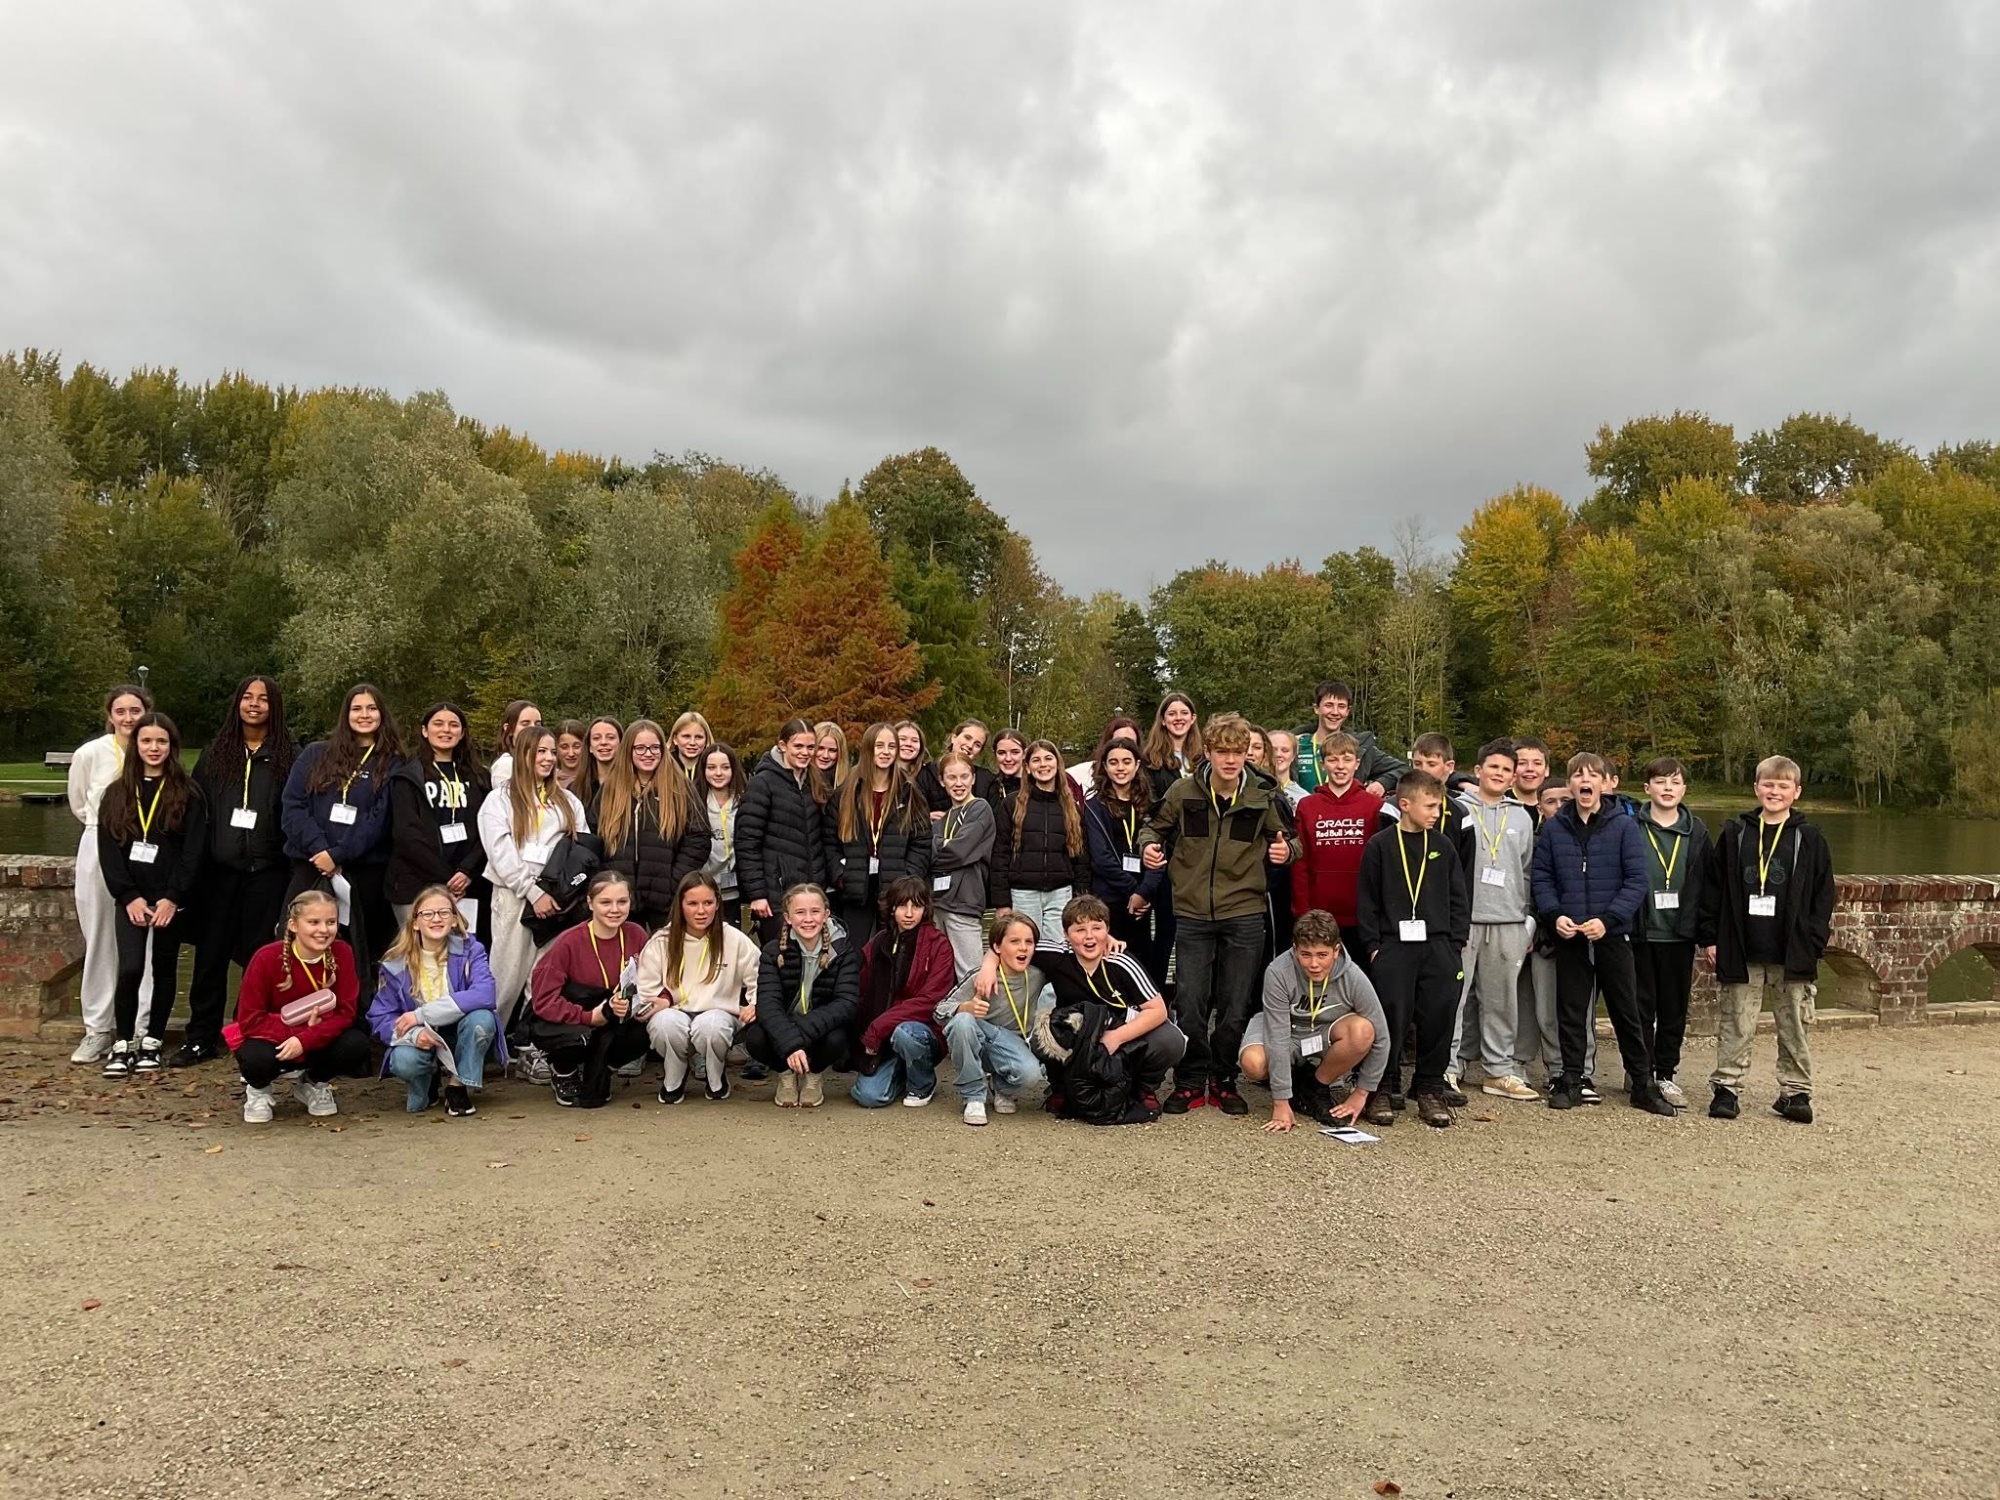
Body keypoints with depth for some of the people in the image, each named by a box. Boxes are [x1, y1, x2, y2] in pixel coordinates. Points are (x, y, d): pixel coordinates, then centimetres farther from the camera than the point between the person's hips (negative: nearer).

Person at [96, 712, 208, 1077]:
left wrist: (172, 897, -14)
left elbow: (194, 851, -5)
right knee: (130, 969, -11)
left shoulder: (188, 793, 1)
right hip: (131, 898, 1)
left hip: (171, 899, -1)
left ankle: (153, 1041, 17)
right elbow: (108, 850, 2)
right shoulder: (117, 793, 8)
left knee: (164, 970, 6)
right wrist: (129, 896, -9)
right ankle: (123, 1044, 2)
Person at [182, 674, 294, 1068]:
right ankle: (201, 1037, 16)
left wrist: (292, 860, -9)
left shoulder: (289, 754, 2)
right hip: (220, 869, 3)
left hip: (267, 870, -3)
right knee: (211, 954, 7)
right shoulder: (216, 752, 11)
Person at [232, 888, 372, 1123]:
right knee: (257, 1058, -37)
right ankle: (257, 1089, 4)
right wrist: (297, 1031, -29)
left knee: (356, 1045, -28)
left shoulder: (342, 954, -15)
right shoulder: (267, 958, -21)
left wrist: (305, 1039, -31)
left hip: (318, 1040, 2)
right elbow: (250, 1020, -19)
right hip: (271, 1038, -2)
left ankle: (314, 1084, 8)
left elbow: (346, 1012, -16)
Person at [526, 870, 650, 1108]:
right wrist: (591, 1016, -30)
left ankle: (594, 1073, 7)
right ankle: (562, 1071, 4)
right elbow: (544, 1002, -19)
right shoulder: (569, 942, -19)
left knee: (643, 1035, -26)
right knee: (581, 1037, -37)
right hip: (555, 1023, -4)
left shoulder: (636, 935, -9)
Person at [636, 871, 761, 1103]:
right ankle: (672, 1081, -2)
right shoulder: (661, 941, -1)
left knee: (710, 1025, -37)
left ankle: (716, 1079, -2)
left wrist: (757, 1004, -16)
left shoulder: (735, 939, -2)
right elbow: (645, 990, 0)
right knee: (666, 1023, -35)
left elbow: (759, 979, 3)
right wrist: (658, 1002, -21)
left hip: (718, 1016, -1)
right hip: (675, 1015, 1)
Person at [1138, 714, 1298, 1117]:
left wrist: (1287, 849, -11)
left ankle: (1223, 1081, 24)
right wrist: (1148, 845, -8)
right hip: (1192, 916, 0)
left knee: (1235, 1007, 6)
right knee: (1189, 1005, 0)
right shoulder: (1184, 792, -2)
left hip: (1245, 916, 0)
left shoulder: (1264, 797, -1)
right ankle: (1190, 1082, 16)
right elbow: (1155, 826, 14)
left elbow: (1290, 839, 12)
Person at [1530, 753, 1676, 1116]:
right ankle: (1570, 1081, 19)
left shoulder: (1624, 827, -1)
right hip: (1569, 937, 1)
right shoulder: (1553, 828, 4)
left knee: (1626, 1011, 7)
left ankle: (1643, 1083, 18)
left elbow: (1636, 880, -6)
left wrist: (1607, 919, -16)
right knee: (1570, 1011, 8)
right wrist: (1555, 915, -11)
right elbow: (1542, 878, 5)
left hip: (1612, 934, -1)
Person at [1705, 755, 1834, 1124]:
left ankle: (1795, 1091, 18)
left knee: (1794, 1025, 8)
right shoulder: (1734, 834, 5)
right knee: (1736, 1025, 5)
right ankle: (1727, 1087, 12)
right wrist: (1712, 937, 1)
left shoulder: (1809, 839, 3)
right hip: (1742, 951, 0)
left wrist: (1814, 943, -4)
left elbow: (1823, 896, 4)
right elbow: (1716, 888, 5)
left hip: (1792, 954, 0)